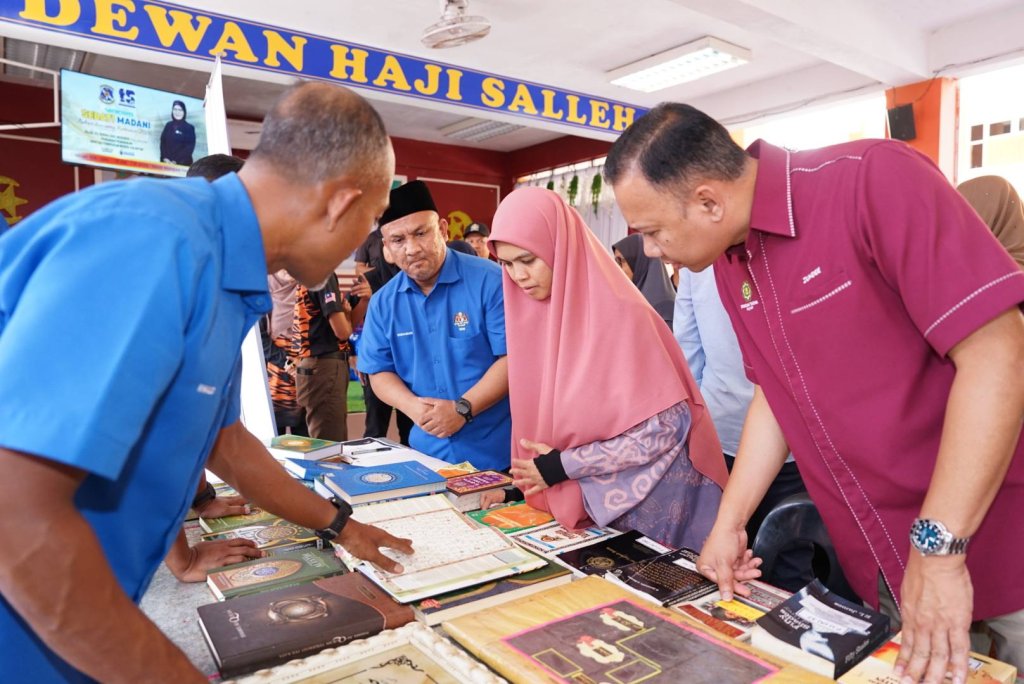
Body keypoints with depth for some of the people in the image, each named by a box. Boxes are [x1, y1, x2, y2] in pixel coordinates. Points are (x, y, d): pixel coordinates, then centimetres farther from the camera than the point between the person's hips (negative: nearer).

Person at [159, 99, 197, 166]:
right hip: (166, 162, 3)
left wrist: (176, 161, -13)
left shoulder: (190, 128, 1)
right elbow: (163, 142, 9)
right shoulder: (168, 126, 12)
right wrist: (165, 158, -8)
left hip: (182, 163, -3)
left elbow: (190, 147, -6)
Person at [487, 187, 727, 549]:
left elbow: (666, 425, -21)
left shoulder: (619, 311, -21)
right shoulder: (532, 311, -1)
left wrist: (562, 466, -18)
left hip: (649, 501, -6)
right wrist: (531, 476, -2)